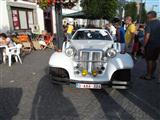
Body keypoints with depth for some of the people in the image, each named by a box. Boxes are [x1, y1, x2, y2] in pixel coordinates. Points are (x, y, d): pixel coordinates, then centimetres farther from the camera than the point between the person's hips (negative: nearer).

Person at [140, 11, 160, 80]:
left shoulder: (150, 24, -13)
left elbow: (147, 36, -20)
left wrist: (144, 45, -13)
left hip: (150, 44, -7)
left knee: (149, 60, 2)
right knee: (154, 60, 14)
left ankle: (148, 76, 8)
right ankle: (152, 74, 24)